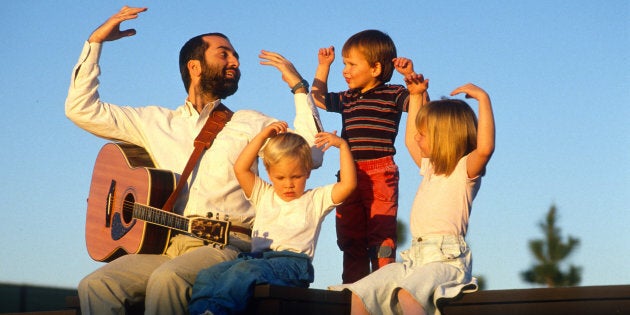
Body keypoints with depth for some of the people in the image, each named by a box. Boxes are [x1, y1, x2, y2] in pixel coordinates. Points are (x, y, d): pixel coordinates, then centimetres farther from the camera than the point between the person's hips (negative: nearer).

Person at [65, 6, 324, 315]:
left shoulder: (250, 124, 16)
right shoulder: (156, 122, 22)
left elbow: (311, 155, 2)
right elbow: (82, 109, 20)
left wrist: (299, 87, 2)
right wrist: (95, 41, 18)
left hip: (225, 244, -3)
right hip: (161, 244, 3)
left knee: (167, 279, -35)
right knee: (95, 285, -25)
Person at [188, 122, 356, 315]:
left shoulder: (316, 199, 20)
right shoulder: (263, 195, 29)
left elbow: (348, 184, 6)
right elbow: (240, 169, 17)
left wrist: (342, 145, 6)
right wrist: (263, 135, 16)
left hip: (293, 263, -5)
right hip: (256, 257, 5)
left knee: (245, 269, -37)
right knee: (208, 275, -24)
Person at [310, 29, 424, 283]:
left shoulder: (392, 95, -2)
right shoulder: (347, 99, 16)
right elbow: (319, 99, 31)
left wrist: (412, 76, -28)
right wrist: (323, 65, 26)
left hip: (380, 174, -7)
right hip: (349, 174, 7)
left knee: (381, 234, -6)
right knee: (350, 235, 10)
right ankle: (353, 286, 17)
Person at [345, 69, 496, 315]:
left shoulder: (466, 168, -2)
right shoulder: (430, 167, 24)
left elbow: (485, 147, -24)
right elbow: (410, 140, 40)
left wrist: (483, 99, -20)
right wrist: (416, 95, 37)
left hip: (446, 259, -8)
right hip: (415, 257, 8)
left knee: (407, 294, -37)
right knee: (359, 293, -7)